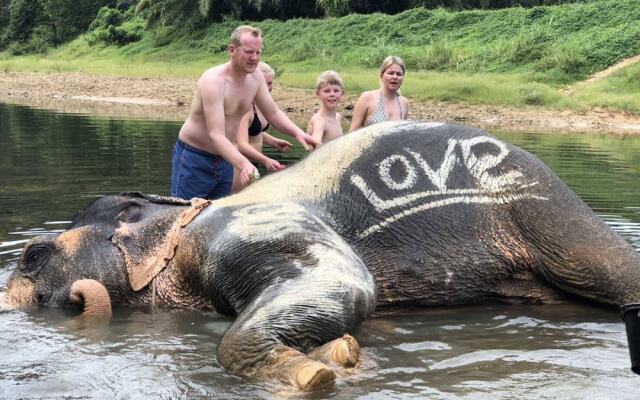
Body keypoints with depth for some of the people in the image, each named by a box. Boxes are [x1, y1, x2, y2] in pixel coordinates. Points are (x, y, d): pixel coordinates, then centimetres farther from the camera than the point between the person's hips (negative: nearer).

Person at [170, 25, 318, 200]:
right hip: (194, 159, -7)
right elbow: (216, 135, -33)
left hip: (224, 159, 7)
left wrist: (298, 133, -14)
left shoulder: (255, 77, -3)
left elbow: (274, 113, 6)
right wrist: (243, 164, -48)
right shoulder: (214, 80, -26)